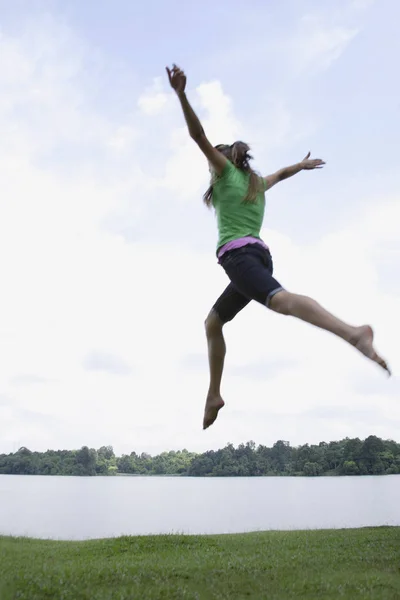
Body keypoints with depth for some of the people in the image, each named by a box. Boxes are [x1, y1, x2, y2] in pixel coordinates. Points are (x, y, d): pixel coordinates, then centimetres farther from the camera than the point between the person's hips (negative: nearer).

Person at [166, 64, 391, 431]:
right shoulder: (257, 183, 31)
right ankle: (214, 395, 14)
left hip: (239, 255, -8)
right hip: (259, 256, 8)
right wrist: (302, 165, 70)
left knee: (280, 299, -34)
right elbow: (281, 173, 51)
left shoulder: (227, 170, 13)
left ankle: (353, 333, -55)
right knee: (213, 323, 16)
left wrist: (181, 94, -8)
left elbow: (199, 135, 0)